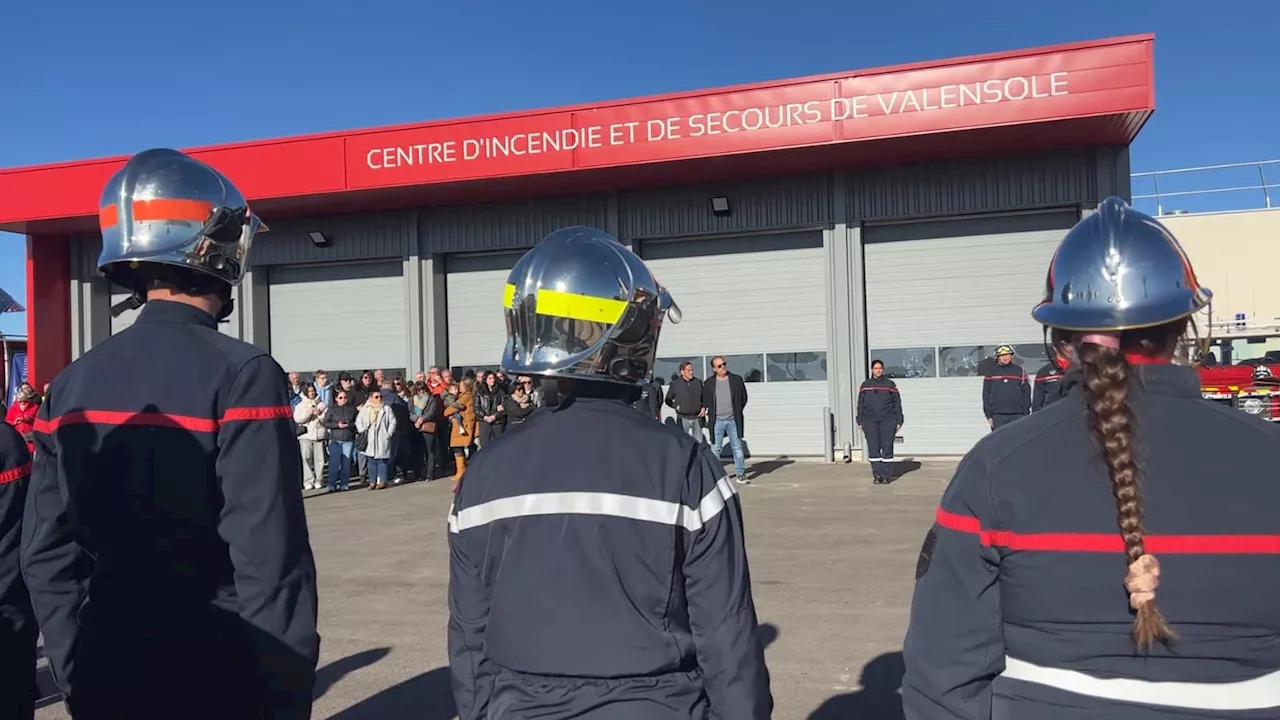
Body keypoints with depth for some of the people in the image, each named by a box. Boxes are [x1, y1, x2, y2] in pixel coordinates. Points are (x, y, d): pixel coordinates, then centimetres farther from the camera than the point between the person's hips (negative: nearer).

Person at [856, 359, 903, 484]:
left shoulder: (890, 384, 7)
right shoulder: (865, 385, 10)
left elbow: (897, 403, 7)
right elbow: (860, 404, 12)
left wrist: (898, 421, 2)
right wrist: (860, 421, 6)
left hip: (887, 420, -1)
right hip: (870, 421, 1)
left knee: (887, 447, -2)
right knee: (873, 448, -2)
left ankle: (887, 475, 3)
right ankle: (877, 475, 4)